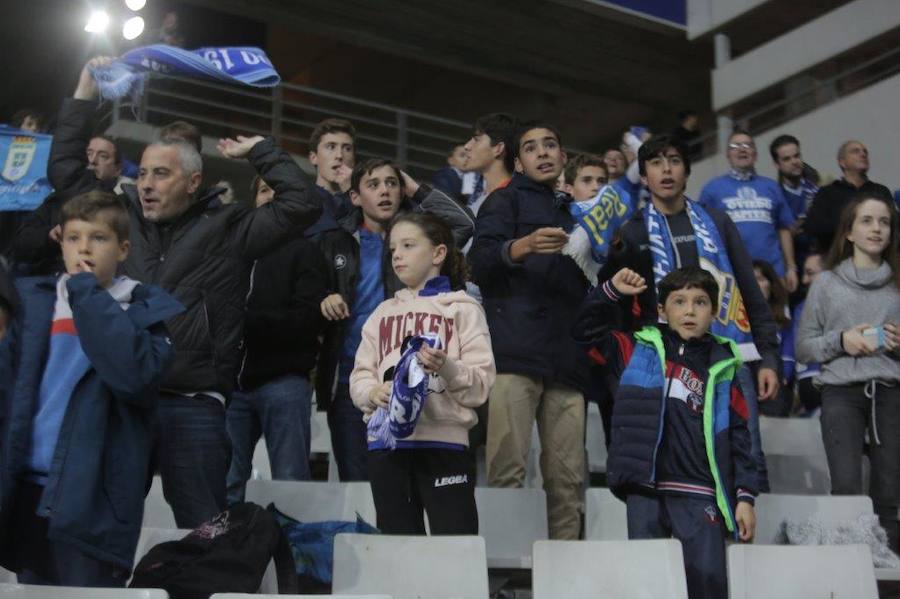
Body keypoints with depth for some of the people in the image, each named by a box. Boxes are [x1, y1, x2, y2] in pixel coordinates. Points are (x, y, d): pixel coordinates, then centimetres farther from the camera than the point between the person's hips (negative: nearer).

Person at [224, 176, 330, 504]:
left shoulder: (304, 250, 6)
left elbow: (308, 319, -8)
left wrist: (247, 320, -13)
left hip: (284, 381, -4)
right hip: (234, 381, 4)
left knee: (290, 485, -1)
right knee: (226, 483, 4)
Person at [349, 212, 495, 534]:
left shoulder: (463, 308, 3)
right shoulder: (383, 313, 17)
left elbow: (482, 383, -5)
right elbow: (360, 376, 11)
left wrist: (446, 367, -23)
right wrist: (373, 392, -11)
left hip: (444, 442, -4)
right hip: (386, 443, 5)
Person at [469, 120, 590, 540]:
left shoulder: (575, 216, 30)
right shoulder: (507, 200, 13)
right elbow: (479, 262, -3)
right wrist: (522, 246, -22)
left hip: (566, 360, 5)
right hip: (515, 353, -5)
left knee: (568, 478, -1)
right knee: (507, 470, -14)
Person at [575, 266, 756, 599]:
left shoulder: (723, 368, 8)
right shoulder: (640, 351, 11)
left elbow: (738, 437, 7)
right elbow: (588, 329, 15)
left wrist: (745, 496, 1)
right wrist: (611, 292, 3)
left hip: (699, 495, -1)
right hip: (645, 489, 1)